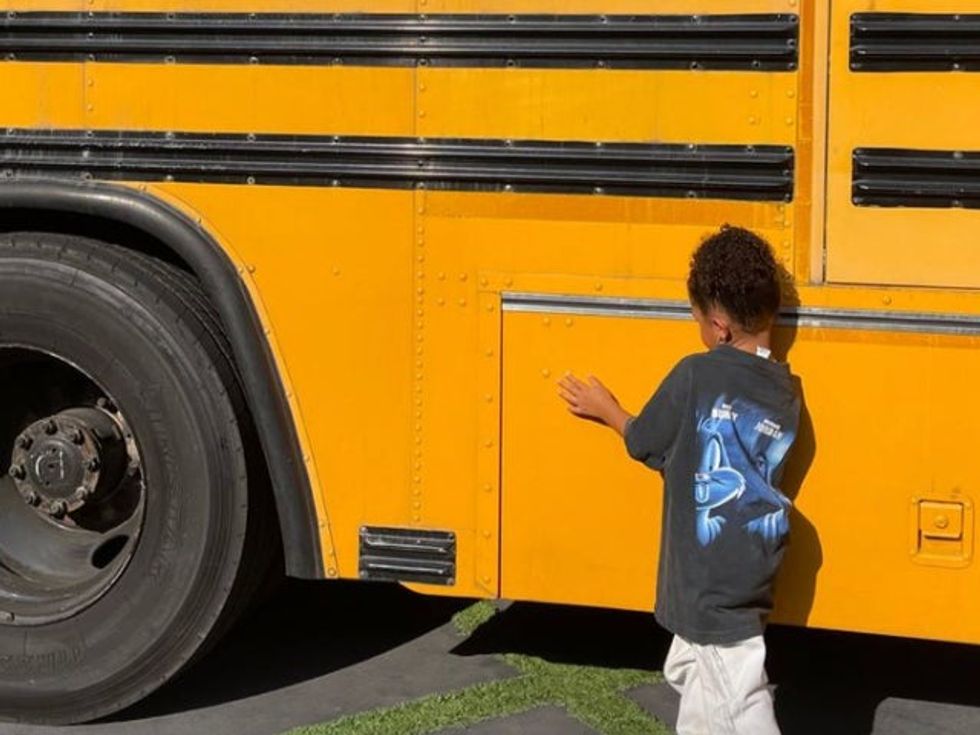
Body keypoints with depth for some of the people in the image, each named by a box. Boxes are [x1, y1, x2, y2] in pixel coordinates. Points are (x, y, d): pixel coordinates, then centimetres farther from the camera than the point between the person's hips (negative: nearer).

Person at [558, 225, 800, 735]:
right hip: (746, 574, 7)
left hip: (711, 583, -7)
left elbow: (644, 443, 1)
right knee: (692, 673, 25)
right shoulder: (785, 393, 4)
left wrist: (605, 410, 21)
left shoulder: (695, 375, -15)